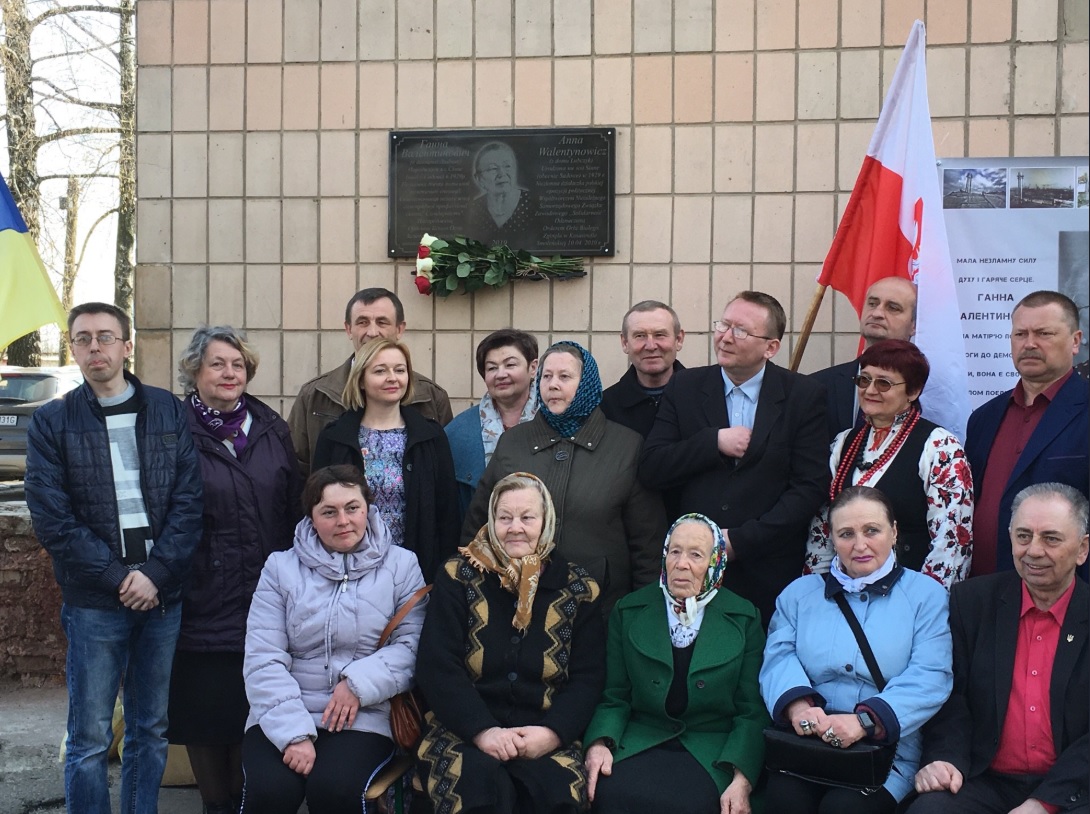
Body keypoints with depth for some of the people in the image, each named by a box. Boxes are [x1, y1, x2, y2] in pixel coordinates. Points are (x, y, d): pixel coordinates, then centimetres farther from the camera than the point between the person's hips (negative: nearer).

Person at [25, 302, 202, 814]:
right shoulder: (52, 422, 2)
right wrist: (119, 578, -12)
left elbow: (189, 501, 1)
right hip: (93, 603, -2)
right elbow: (52, 520, -5)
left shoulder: (168, 412, 6)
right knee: (90, 740, 2)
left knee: (151, 731, 11)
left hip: (163, 596, 2)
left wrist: (155, 573, -11)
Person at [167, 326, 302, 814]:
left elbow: (295, 508, 11)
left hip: (264, 597, 3)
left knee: (254, 712, 11)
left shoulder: (271, 429, 9)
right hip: (203, 602, -3)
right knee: (205, 709, 7)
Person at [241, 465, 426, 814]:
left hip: (363, 718, -1)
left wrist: (359, 683, -18)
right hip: (284, 720, 1)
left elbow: (412, 645, -3)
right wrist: (294, 733, -15)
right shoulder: (281, 566, 6)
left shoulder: (401, 565, 6)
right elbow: (264, 660, -3)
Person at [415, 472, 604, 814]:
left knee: (555, 786, -31)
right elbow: (436, 667, -4)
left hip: (546, 737, 1)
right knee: (481, 783, -33)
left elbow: (588, 677, 4)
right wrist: (482, 730, -17)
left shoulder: (578, 589, 7)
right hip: (464, 732, -1)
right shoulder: (458, 577, 4)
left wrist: (552, 732, -15)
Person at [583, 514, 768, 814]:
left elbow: (753, 710, 3)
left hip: (713, 750, -1)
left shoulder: (744, 619, 7)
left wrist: (742, 778, -12)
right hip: (639, 742, 1)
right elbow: (614, 697, 9)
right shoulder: (629, 612, 11)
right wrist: (600, 743, -12)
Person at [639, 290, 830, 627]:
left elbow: (811, 486, -6)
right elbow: (650, 470, 0)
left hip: (771, 573, -1)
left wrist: (741, 540, -12)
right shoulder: (685, 387, 6)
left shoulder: (804, 395, 0)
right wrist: (714, 442, -14)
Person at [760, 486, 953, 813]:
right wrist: (798, 705, -19)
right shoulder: (800, 592, 18)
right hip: (806, 745, 2)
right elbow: (779, 657, 5)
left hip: (888, 750, -2)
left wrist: (864, 721, -21)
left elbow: (930, 677, -5)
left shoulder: (927, 595, 8)